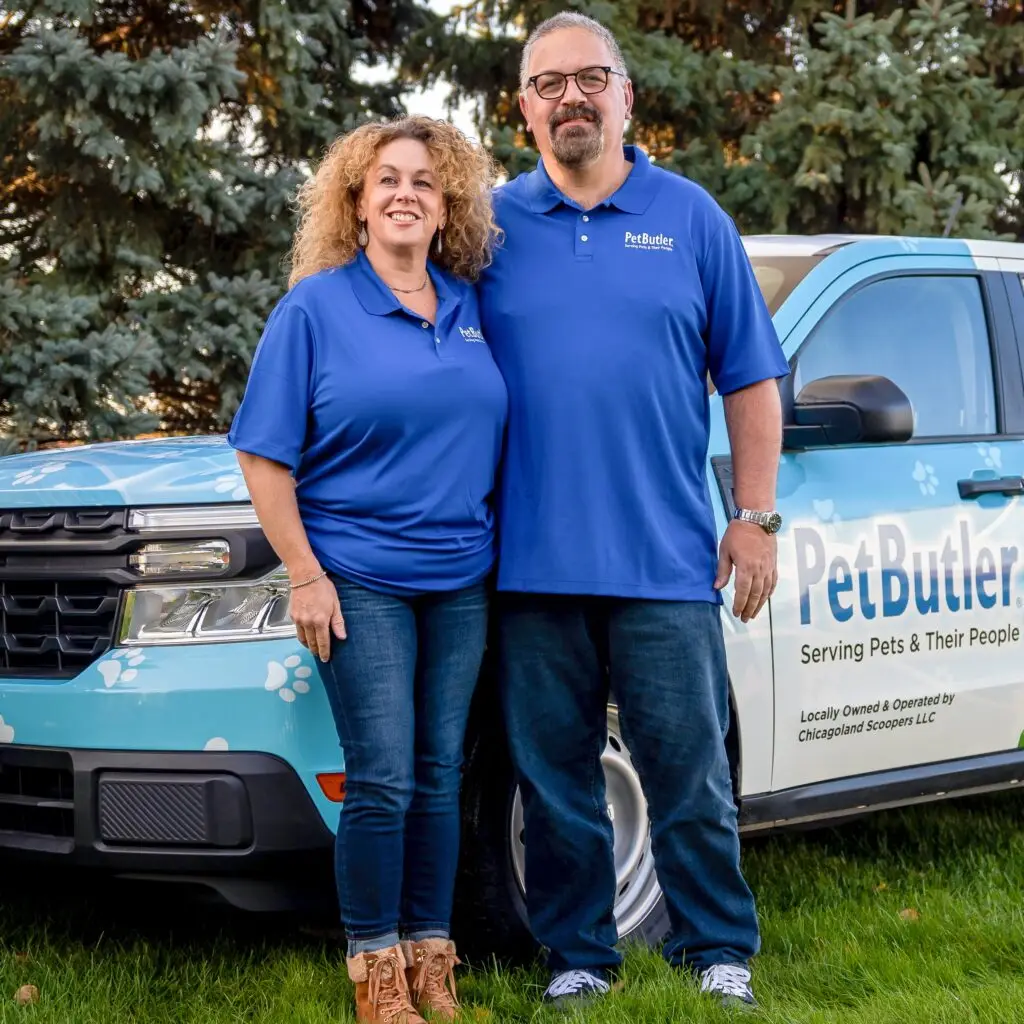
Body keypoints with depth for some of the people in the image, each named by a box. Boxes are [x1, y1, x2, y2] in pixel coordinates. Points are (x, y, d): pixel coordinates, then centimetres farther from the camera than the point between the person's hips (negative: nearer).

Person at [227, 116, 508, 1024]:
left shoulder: (473, 307, 9)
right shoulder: (316, 308, -3)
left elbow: (499, 436, 17)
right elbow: (266, 455, -5)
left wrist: (498, 548, 8)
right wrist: (304, 574, -10)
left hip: (460, 581, 4)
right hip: (359, 580, -4)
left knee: (439, 776, 8)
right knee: (383, 780, -6)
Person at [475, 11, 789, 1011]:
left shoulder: (690, 218, 7)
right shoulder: (491, 226, 8)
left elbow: (750, 376, 8)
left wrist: (755, 517, 1)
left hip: (666, 559, -1)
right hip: (532, 562, 1)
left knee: (689, 771, 2)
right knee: (554, 779, 7)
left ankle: (719, 952, 14)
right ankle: (577, 956, 18)